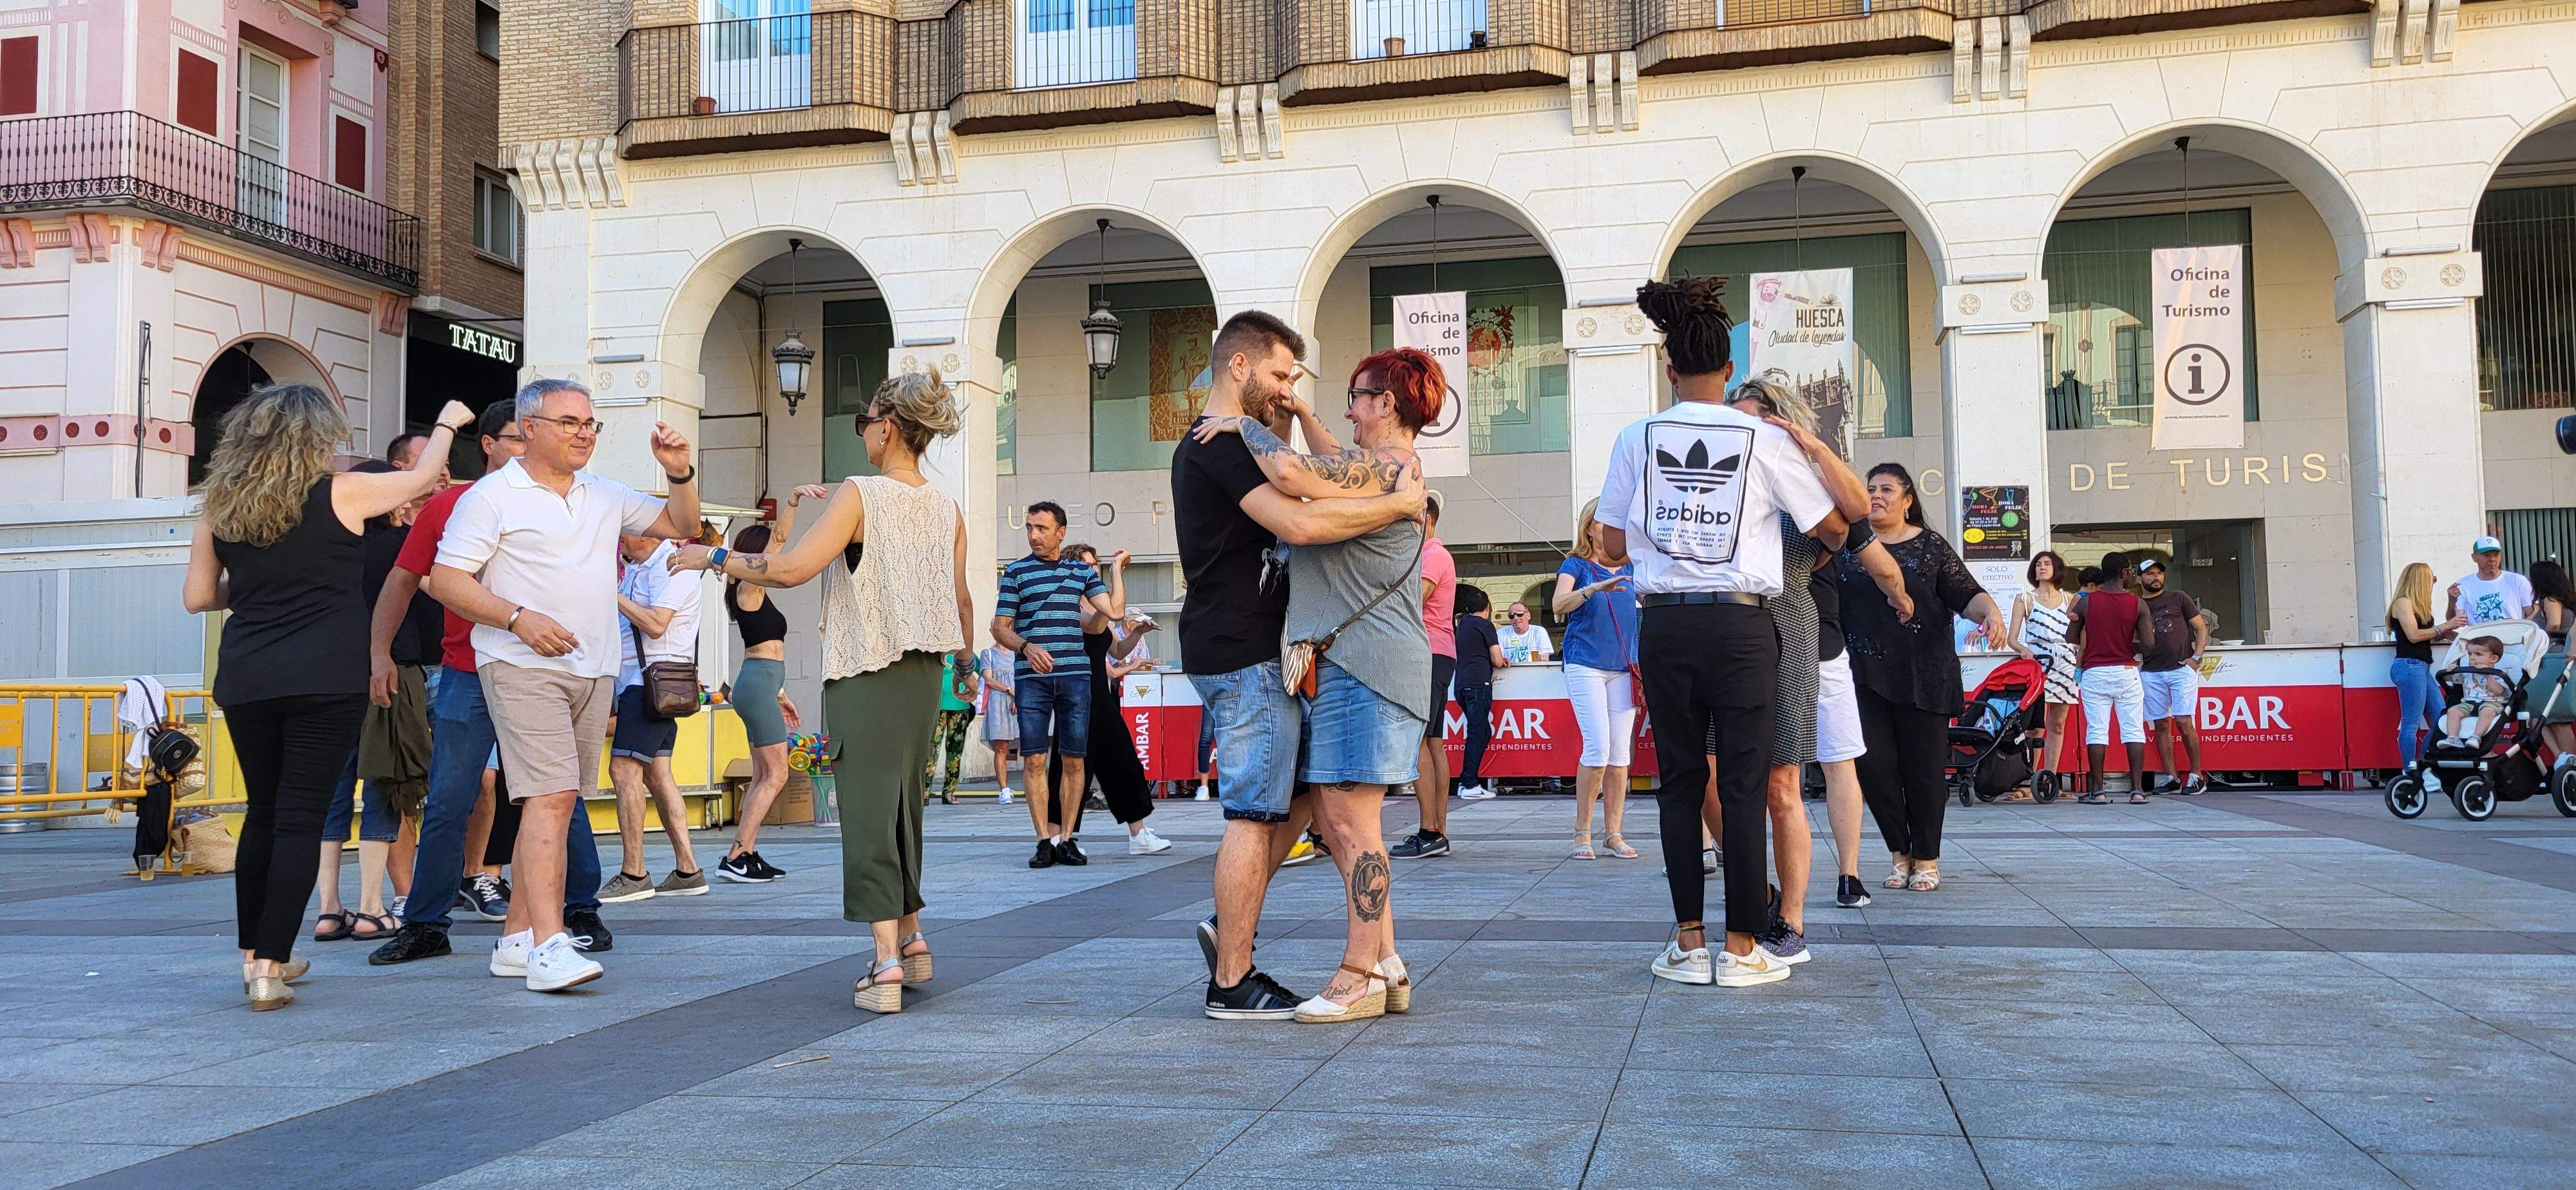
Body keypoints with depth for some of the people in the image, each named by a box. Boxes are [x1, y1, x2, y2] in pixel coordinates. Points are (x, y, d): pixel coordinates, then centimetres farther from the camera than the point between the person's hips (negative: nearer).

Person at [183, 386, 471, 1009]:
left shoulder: (220, 509, 8)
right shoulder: (340, 494, -4)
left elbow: (196, 596, 13)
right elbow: (421, 476, 11)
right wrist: (447, 424, 29)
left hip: (245, 680, 5)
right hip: (324, 679, -5)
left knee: (261, 815, 17)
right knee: (300, 820, -3)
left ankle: (256, 955, 25)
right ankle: (270, 969, -6)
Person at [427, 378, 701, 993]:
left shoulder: (606, 496, 17)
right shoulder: (492, 496, -2)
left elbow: (682, 525, 23)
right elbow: (445, 579, -7)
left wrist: (680, 473, 5)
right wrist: (519, 618, -18)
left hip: (593, 669, 7)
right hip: (524, 667, -7)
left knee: (558, 802, 7)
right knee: (550, 797, -18)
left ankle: (517, 937, 15)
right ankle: (549, 947, -22)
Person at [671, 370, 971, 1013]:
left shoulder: (860, 494, -13)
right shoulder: (948, 509, 6)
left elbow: (791, 568, -20)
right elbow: (961, 600, 14)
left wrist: (713, 557, -8)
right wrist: (966, 662, 30)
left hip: (865, 673, -6)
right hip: (924, 672, 6)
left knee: (869, 809, -5)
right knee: (903, 804, 19)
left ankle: (887, 964, -12)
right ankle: (911, 938, 26)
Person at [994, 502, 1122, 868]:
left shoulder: (1082, 571, 13)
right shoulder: (1016, 572, 8)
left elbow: (1115, 611, 5)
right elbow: (1000, 627, 6)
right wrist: (1026, 647, -12)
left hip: (1075, 676, 1)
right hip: (1031, 677, -1)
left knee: (1074, 760, 1)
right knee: (1034, 760, -6)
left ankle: (1066, 839, 10)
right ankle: (1045, 841, 1)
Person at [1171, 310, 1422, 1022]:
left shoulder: (1221, 442, 21)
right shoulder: (1222, 443, -13)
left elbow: (1331, 486, 23)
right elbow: (1301, 523, -27)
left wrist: (1303, 415, 15)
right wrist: (1403, 503, -18)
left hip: (1248, 652, 11)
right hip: (1242, 655, -11)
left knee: (1300, 791, 15)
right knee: (1254, 814, -6)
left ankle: (1228, 927, 19)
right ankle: (1233, 983, 0)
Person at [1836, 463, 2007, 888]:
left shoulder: (1931, 546, 7)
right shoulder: (1848, 545, 11)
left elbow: (1967, 594, 2)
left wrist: (1991, 613, -17)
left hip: (1923, 673, -1)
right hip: (1865, 673, 1)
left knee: (1923, 766, 1)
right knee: (1873, 762, -6)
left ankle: (1926, 859, 14)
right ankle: (1899, 853, 11)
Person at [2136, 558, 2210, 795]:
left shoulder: (2179, 598, 6)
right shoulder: (2137, 605, 12)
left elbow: (2201, 628, 6)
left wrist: (2196, 658, -5)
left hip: (2181, 669, -3)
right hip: (2150, 673, 3)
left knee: (2184, 723, -10)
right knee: (2161, 725, 3)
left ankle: (2197, 776, -1)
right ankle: (2172, 778, 9)